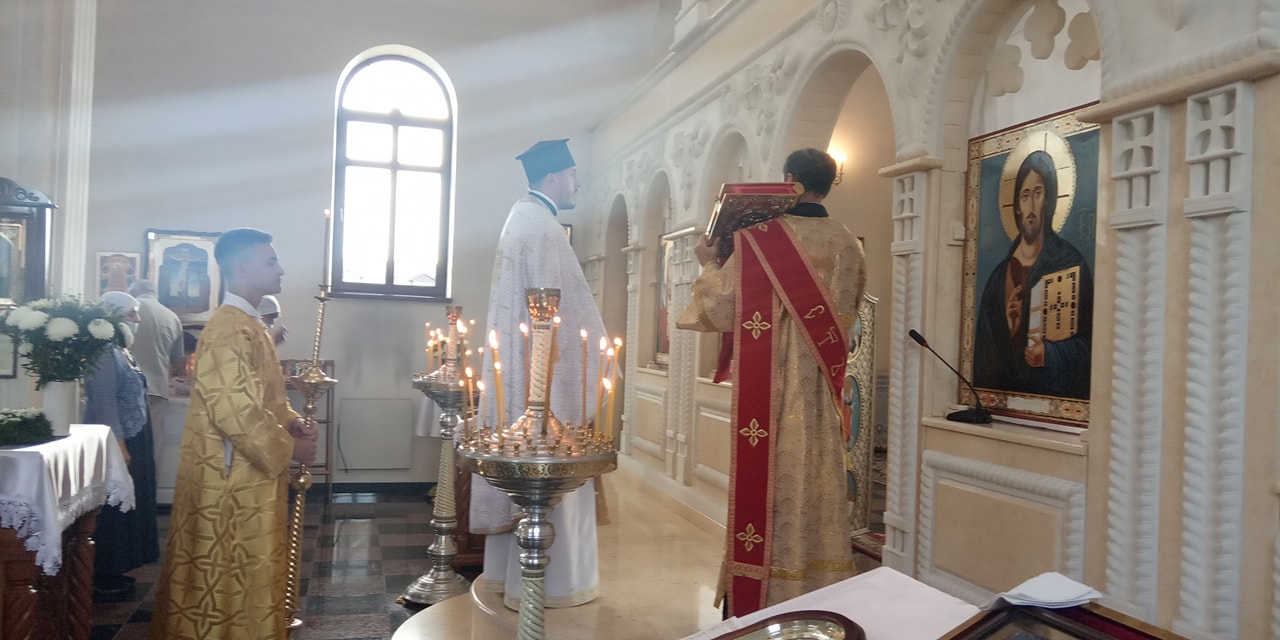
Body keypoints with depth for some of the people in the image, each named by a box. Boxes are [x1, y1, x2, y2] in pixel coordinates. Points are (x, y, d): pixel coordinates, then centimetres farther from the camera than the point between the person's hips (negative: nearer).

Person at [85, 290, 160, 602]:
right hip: (116, 444, -10)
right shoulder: (104, 353, -17)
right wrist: (118, 446, -22)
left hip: (132, 441, 10)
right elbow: (104, 403, -22)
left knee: (126, 508, 14)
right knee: (112, 510, -3)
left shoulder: (120, 351, 13)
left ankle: (112, 573, 23)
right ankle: (101, 579, 6)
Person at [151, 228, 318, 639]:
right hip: (232, 477, -10)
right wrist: (289, 447, -16)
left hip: (250, 474, 10)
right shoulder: (228, 330, -20)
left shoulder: (248, 326, 12)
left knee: (247, 570, 19)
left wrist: (291, 421, 3)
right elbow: (235, 410, -25)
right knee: (230, 574, 3)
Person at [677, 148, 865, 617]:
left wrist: (709, 264, 10)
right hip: (822, 389, 4)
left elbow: (724, 309, -6)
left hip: (769, 389, -4)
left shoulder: (761, 235, -11)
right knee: (816, 482, 12)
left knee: (765, 483, 3)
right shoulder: (848, 245, 5)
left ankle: (755, 596, 12)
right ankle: (818, 589, 23)